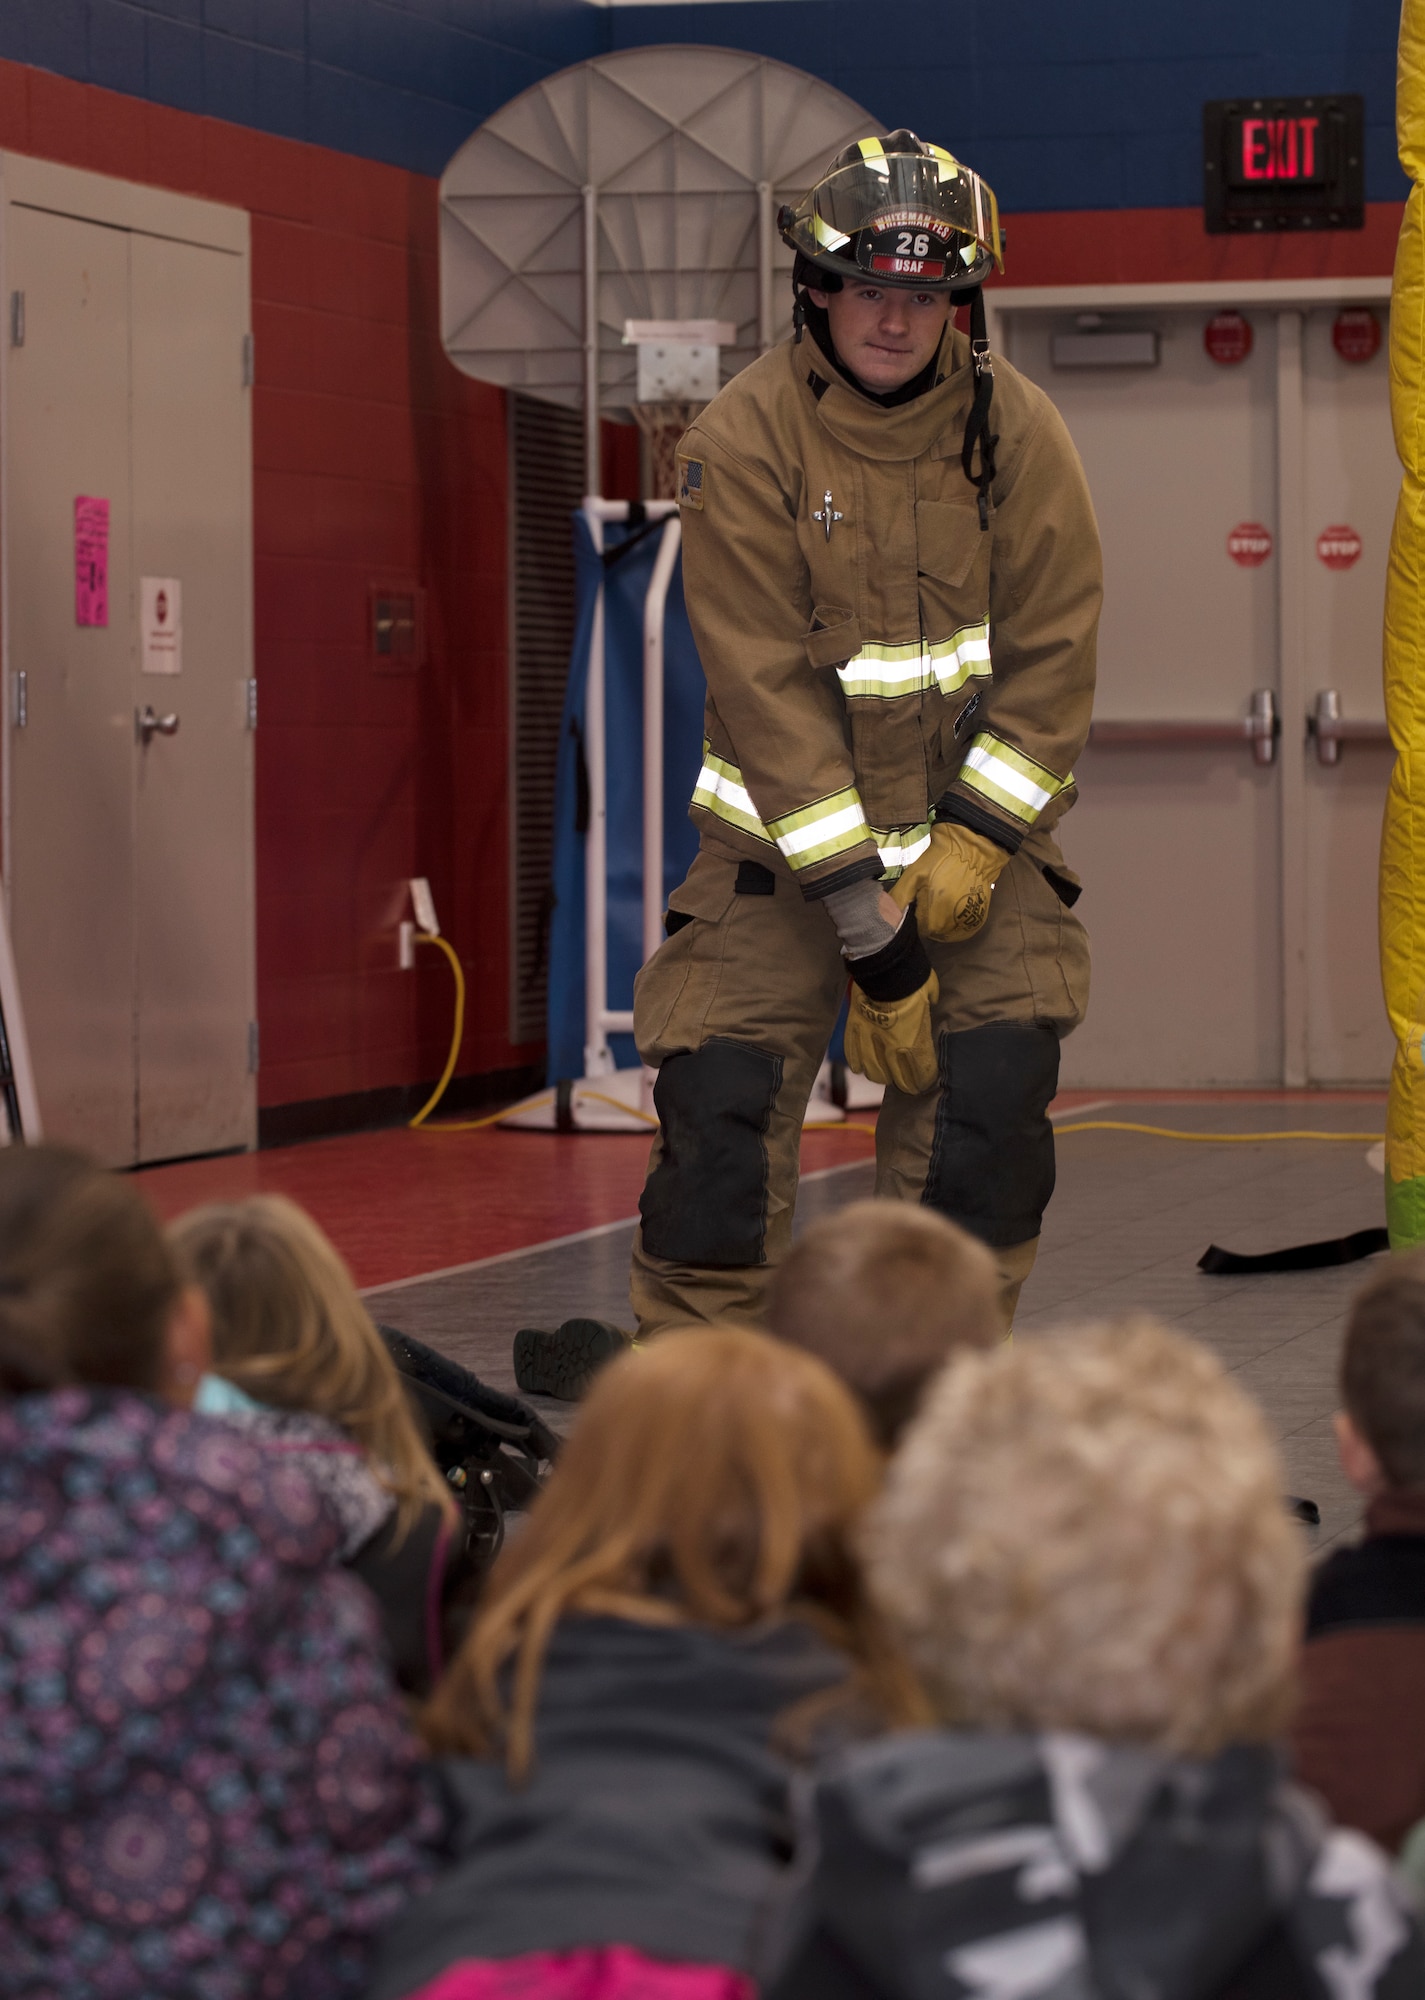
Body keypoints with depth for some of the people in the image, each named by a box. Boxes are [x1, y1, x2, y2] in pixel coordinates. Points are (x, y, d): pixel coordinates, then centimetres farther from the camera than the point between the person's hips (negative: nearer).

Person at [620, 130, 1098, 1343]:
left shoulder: (1017, 431, -4)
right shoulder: (741, 446, -12)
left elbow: (1052, 657, -4)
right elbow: (769, 688, -15)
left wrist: (971, 844, -15)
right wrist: (862, 916, -19)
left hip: (979, 822, 2)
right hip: (785, 829, -2)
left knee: (994, 1088, -10)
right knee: (720, 1102, -11)